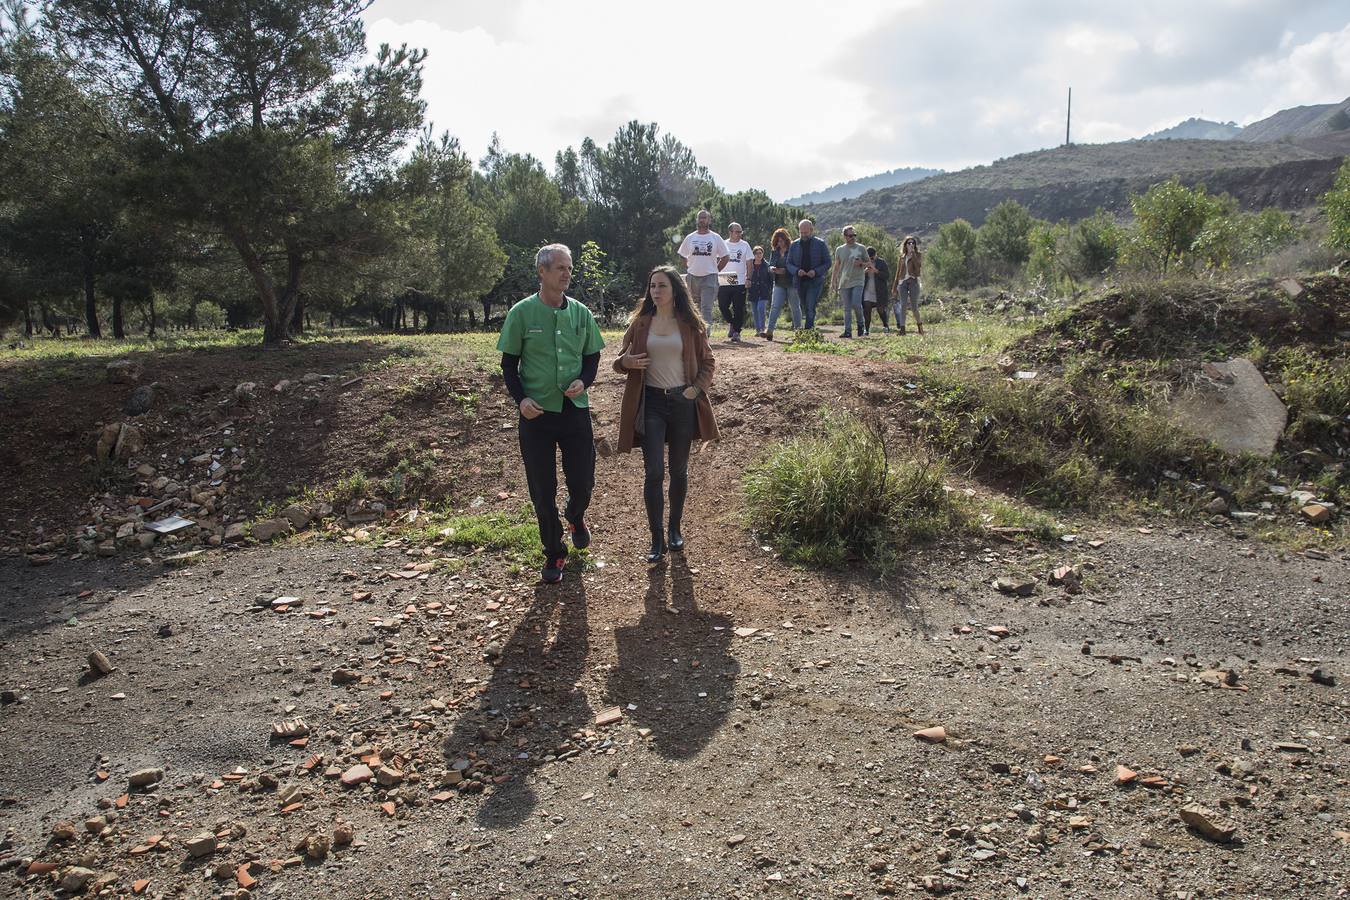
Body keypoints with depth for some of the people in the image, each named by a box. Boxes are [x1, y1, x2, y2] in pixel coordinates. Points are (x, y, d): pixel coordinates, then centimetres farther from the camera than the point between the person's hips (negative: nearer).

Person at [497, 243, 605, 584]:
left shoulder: (581, 312, 3)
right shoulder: (522, 312, -5)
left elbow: (592, 357, 12)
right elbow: (509, 363, 0)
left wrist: (583, 381, -9)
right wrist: (521, 399, -15)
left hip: (575, 409, 2)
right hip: (537, 413, -2)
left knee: (583, 482, 7)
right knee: (542, 489, 4)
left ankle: (575, 517, 43)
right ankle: (554, 553, 23)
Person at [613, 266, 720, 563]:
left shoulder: (690, 324, 0)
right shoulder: (640, 323, 3)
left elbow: (707, 361, 7)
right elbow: (621, 359, 11)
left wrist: (697, 387, -11)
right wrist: (626, 362, -14)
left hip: (683, 402, 1)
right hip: (651, 402, 0)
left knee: (679, 470, 11)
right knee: (654, 472, -8)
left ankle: (675, 528, 30)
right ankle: (657, 540, 2)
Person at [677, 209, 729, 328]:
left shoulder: (716, 238, 2)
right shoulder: (690, 238, 8)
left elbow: (725, 256, 6)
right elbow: (683, 256, 17)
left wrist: (715, 270, 2)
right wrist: (688, 269, 8)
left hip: (709, 278, -3)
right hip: (693, 277, 3)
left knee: (706, 308, -12)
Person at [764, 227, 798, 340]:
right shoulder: (774, 252, 9)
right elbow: (770, 265, 14)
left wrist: (785, 270, -21)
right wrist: (772, 268, -9)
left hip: (792, 283, -4)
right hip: (779, 284, 4)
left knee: (795, 307, 7)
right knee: (775, 306, -7)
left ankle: (798, 329, 20)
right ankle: (770, 331, -13)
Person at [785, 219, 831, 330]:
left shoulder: (820, 244, 0)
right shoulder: (794, 245, 8)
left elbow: (827, 263, 0)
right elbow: (789, 264, 7)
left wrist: (816, 272, -18)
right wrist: (797, 271, -15)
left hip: (815, 281, -4)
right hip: (799, 282, 4)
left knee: (810, 308, -16)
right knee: (806, 308, 11)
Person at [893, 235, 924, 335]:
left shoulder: (917, 254, 5)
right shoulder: (902, 256, 16)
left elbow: (918, 266, -13)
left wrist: (913, 253, -15)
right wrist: (895, 286, 13)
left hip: (913, 281, -3)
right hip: (902, 282, 3)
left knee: (914, 306, -3)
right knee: (902, 306, -3)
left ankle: (919, 326, 12)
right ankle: (902, 328, -3)